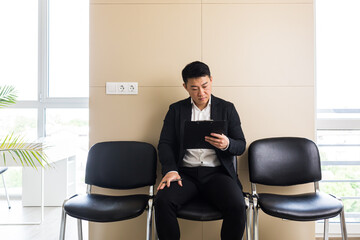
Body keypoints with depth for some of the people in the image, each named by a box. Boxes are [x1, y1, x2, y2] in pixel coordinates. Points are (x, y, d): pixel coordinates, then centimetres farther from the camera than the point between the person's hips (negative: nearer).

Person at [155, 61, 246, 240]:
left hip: (217, 172, 0)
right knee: (162, 201, -27)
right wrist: (170, 170, -14)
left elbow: (241, 146, 8)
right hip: (185, 172, 1)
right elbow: (165, 143, 5)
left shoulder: (227, 108, 11)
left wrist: (227, 144, -16)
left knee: (237, 205, -27)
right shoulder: (176, 110, 12)